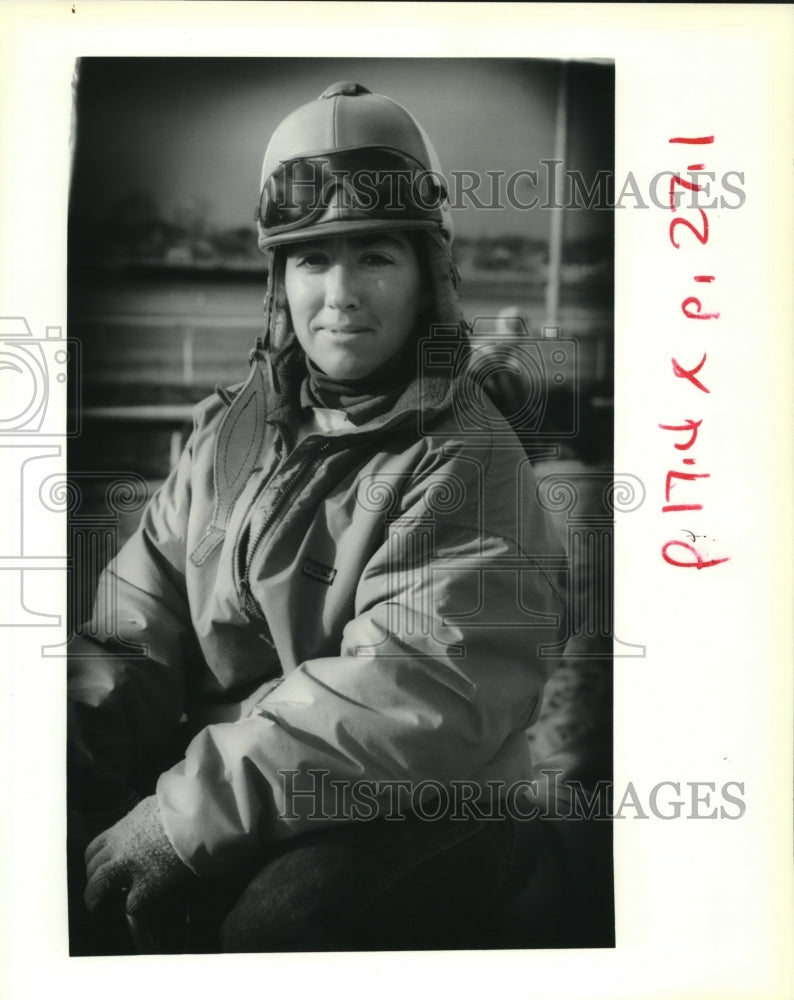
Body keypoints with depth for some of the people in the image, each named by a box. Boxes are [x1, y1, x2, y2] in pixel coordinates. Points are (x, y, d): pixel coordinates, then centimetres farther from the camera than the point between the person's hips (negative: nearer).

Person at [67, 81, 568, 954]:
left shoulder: (465, 466, -14)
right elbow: (141, 612, 7)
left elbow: (408, 703, -24)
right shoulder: (232, 425, 7)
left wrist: (184, 815, -25)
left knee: (282, 916, -34)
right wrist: (89, 714, -13)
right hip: (223, 748, 6)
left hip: (413, 815, -5)